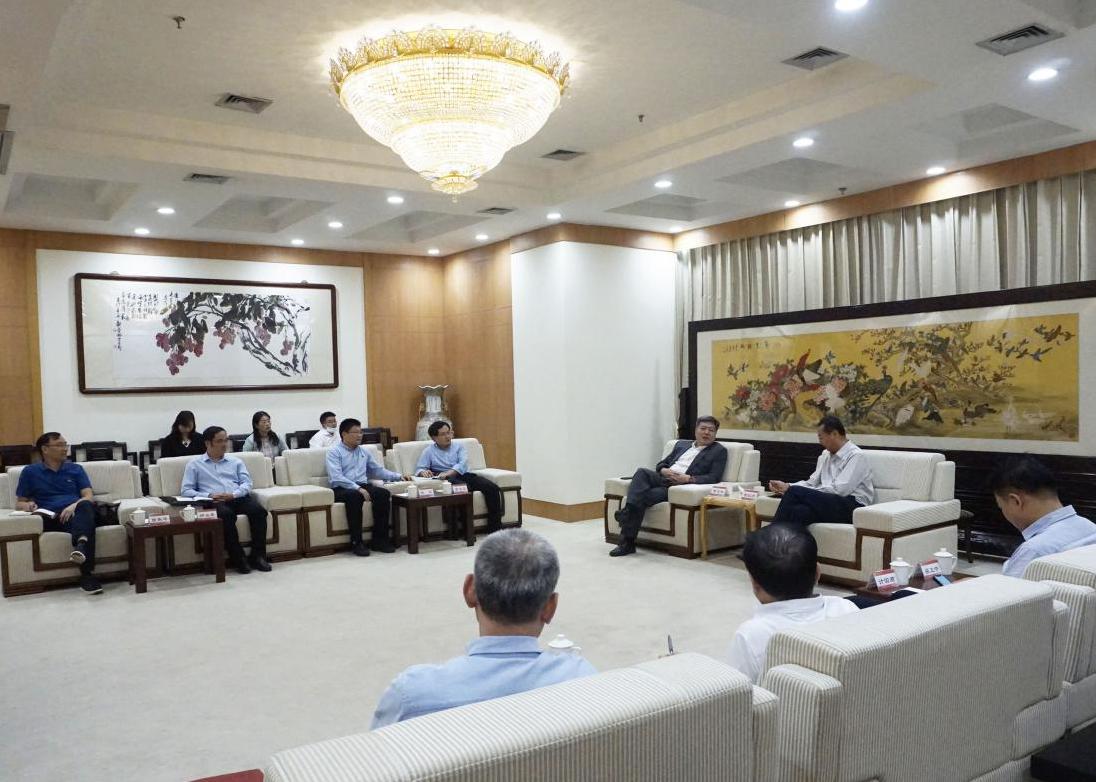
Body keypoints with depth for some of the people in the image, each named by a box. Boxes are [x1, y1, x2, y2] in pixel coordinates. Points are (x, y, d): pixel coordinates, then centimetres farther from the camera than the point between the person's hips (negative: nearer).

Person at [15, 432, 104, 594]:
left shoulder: (76, 469, 23)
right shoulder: (30, 472, 21)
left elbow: (88, 497, 11)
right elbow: (19, 503, 20)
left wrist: (73, 506, -12)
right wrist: (27, 505, -7)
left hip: (74, 514, 0)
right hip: (50, 519, 0)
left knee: (86, 506, -36)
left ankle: (81, 545, -66)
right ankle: (87, 573, -50)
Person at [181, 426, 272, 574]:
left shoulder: (235, 461, 23)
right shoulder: (194, 464, 17)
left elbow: (247, 483, 11)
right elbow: (186, 491, 7)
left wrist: (234, 494, -10)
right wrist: (208, 495, -11)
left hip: (239, 498, 3)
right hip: (215, 501, -2)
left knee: (258, 510, -30)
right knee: (226, 514, -38)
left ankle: (257, 555, -24)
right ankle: (237, 559, -29)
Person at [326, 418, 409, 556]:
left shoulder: (364, 452, 23)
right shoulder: (334, 452, 3)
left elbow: (378, 470, 28)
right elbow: (336, 478, -11)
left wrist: (399, 476, 13)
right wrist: (357, 488, -24)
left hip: (363, 486, 5)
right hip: (342, 489, -5)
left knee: (383, 493, -25)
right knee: (355, 495, -39)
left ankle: (380, 539, -21)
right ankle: (356, 542, -30)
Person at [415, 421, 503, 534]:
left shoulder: (458, 446, 21)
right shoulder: (429, 451, 18)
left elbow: (463, 463, 1)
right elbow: (419, 469, 8)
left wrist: (449, 472, -19)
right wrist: (423, 472, -19)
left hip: (463, 474, 3)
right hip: (446, 478, -3)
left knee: (492, 487, -22)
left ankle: (495, 526, -19)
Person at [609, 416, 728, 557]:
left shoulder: (719, 451, 11)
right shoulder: (681, 444, 27)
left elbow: (714, 478, -3)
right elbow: (660, 464, 25)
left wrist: (688, 478, -16)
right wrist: (664, 471, 0)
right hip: (663, 479, 5)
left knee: (642, 497, -28)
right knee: (642, 472, -29)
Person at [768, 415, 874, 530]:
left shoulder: (856, 456, -5)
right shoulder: (825, 455, 20)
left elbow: (840, 489, -16)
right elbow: (812, 482, 16)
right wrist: (787, 486, -3)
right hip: (829, 503, 6)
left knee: (795, 492, -26)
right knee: (799, 511, -29)